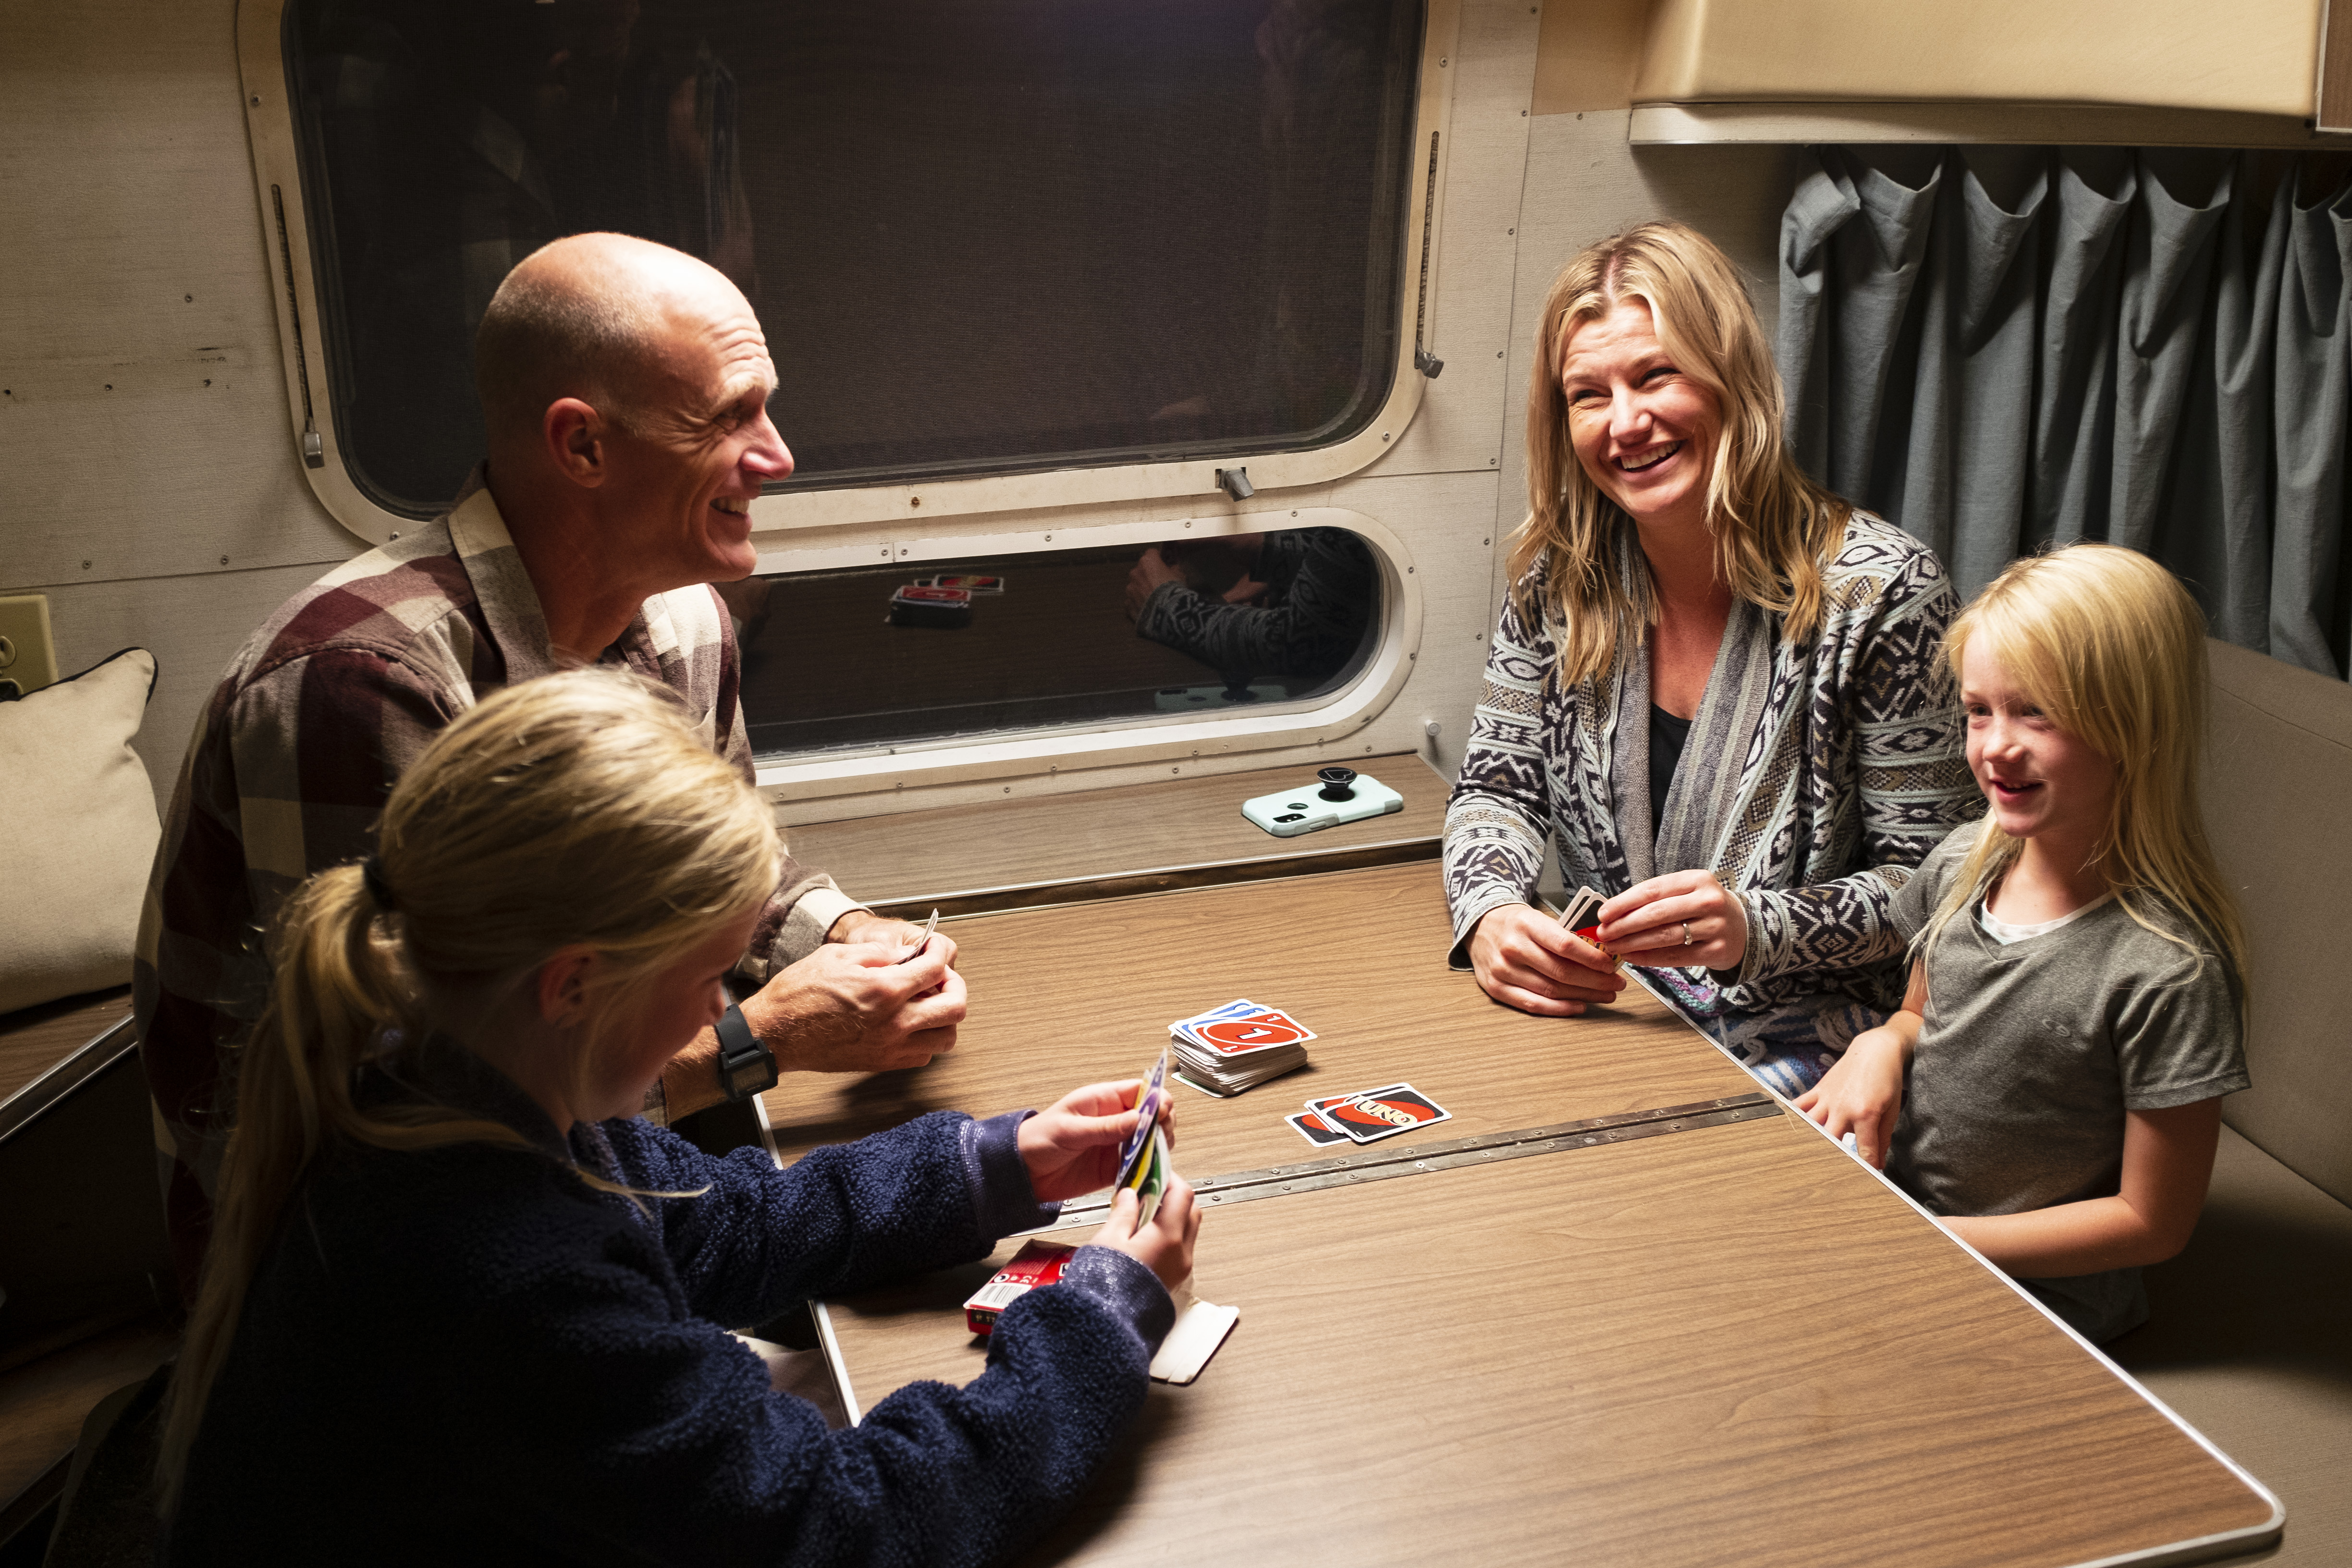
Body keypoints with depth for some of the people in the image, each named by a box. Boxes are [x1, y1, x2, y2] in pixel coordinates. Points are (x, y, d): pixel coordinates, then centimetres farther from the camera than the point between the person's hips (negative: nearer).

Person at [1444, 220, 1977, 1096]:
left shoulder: (1878, 591, -13)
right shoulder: (1561, 580, 0)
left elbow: (1927, 882, -9)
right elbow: (1498, 787, 6)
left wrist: (1755, 929, -28)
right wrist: (1491, 913, -16)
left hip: (1794, 1043, -4)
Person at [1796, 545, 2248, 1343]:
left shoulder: (2171, 969, -24)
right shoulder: (1966, 862, -4)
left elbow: (2152, 1223, -16)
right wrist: (1881, 1045, -8)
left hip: (2028, 1292, -6)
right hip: (1896, 1203, 6)